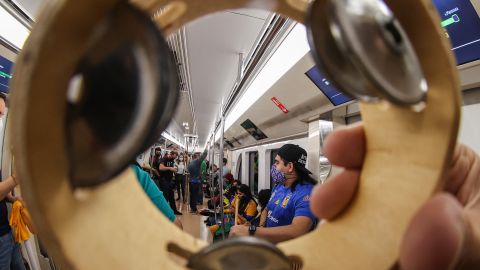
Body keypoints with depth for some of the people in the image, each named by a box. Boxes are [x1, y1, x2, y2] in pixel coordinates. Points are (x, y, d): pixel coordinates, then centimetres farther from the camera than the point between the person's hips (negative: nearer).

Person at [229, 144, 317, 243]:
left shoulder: (306, 192, -22)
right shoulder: (279, 187, 7)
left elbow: (297, 232, -35)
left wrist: (251, 231, -36)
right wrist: (261, 228, -5)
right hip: (269, 241, 7)